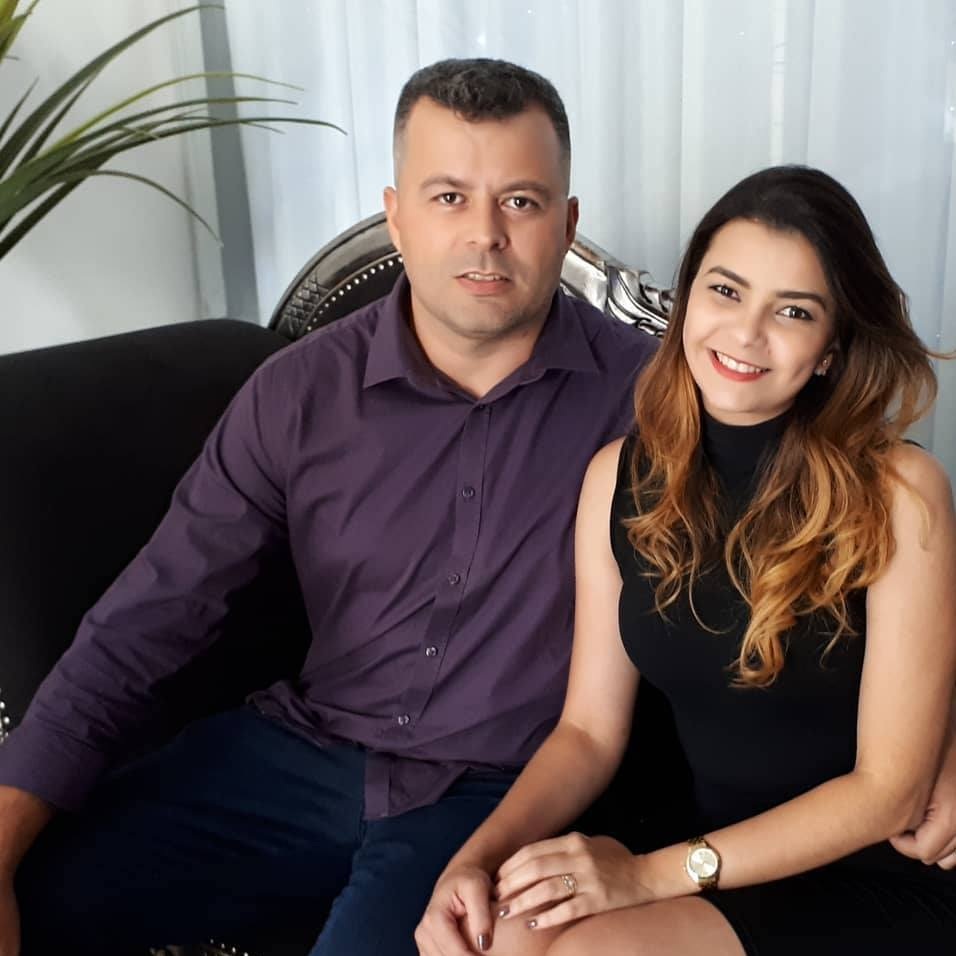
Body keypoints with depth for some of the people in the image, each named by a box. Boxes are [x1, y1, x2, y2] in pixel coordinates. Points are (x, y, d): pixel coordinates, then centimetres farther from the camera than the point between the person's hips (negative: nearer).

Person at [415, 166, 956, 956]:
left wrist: (652, 874, -20)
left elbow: (890, 791, -13)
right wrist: (478, 855, -17)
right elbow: (590, 730, 0)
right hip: (710, 845, 4)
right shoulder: (621, 476, -4)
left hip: (879, 878, -3)